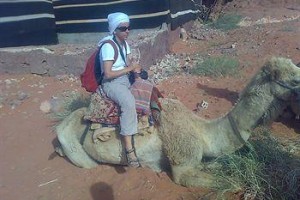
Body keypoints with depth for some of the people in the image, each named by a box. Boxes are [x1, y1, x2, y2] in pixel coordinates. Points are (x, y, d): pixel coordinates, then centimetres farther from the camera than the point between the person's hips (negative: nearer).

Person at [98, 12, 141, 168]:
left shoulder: (124, 43, 9)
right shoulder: (108, 46, -18)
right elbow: (108, 74, -23)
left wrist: (135, 69, -9)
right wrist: (129, 68, -17)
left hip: (125, 79, 9)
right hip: (111, 83, -9)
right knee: (129, 102, -35)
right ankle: (129, 149, -33)